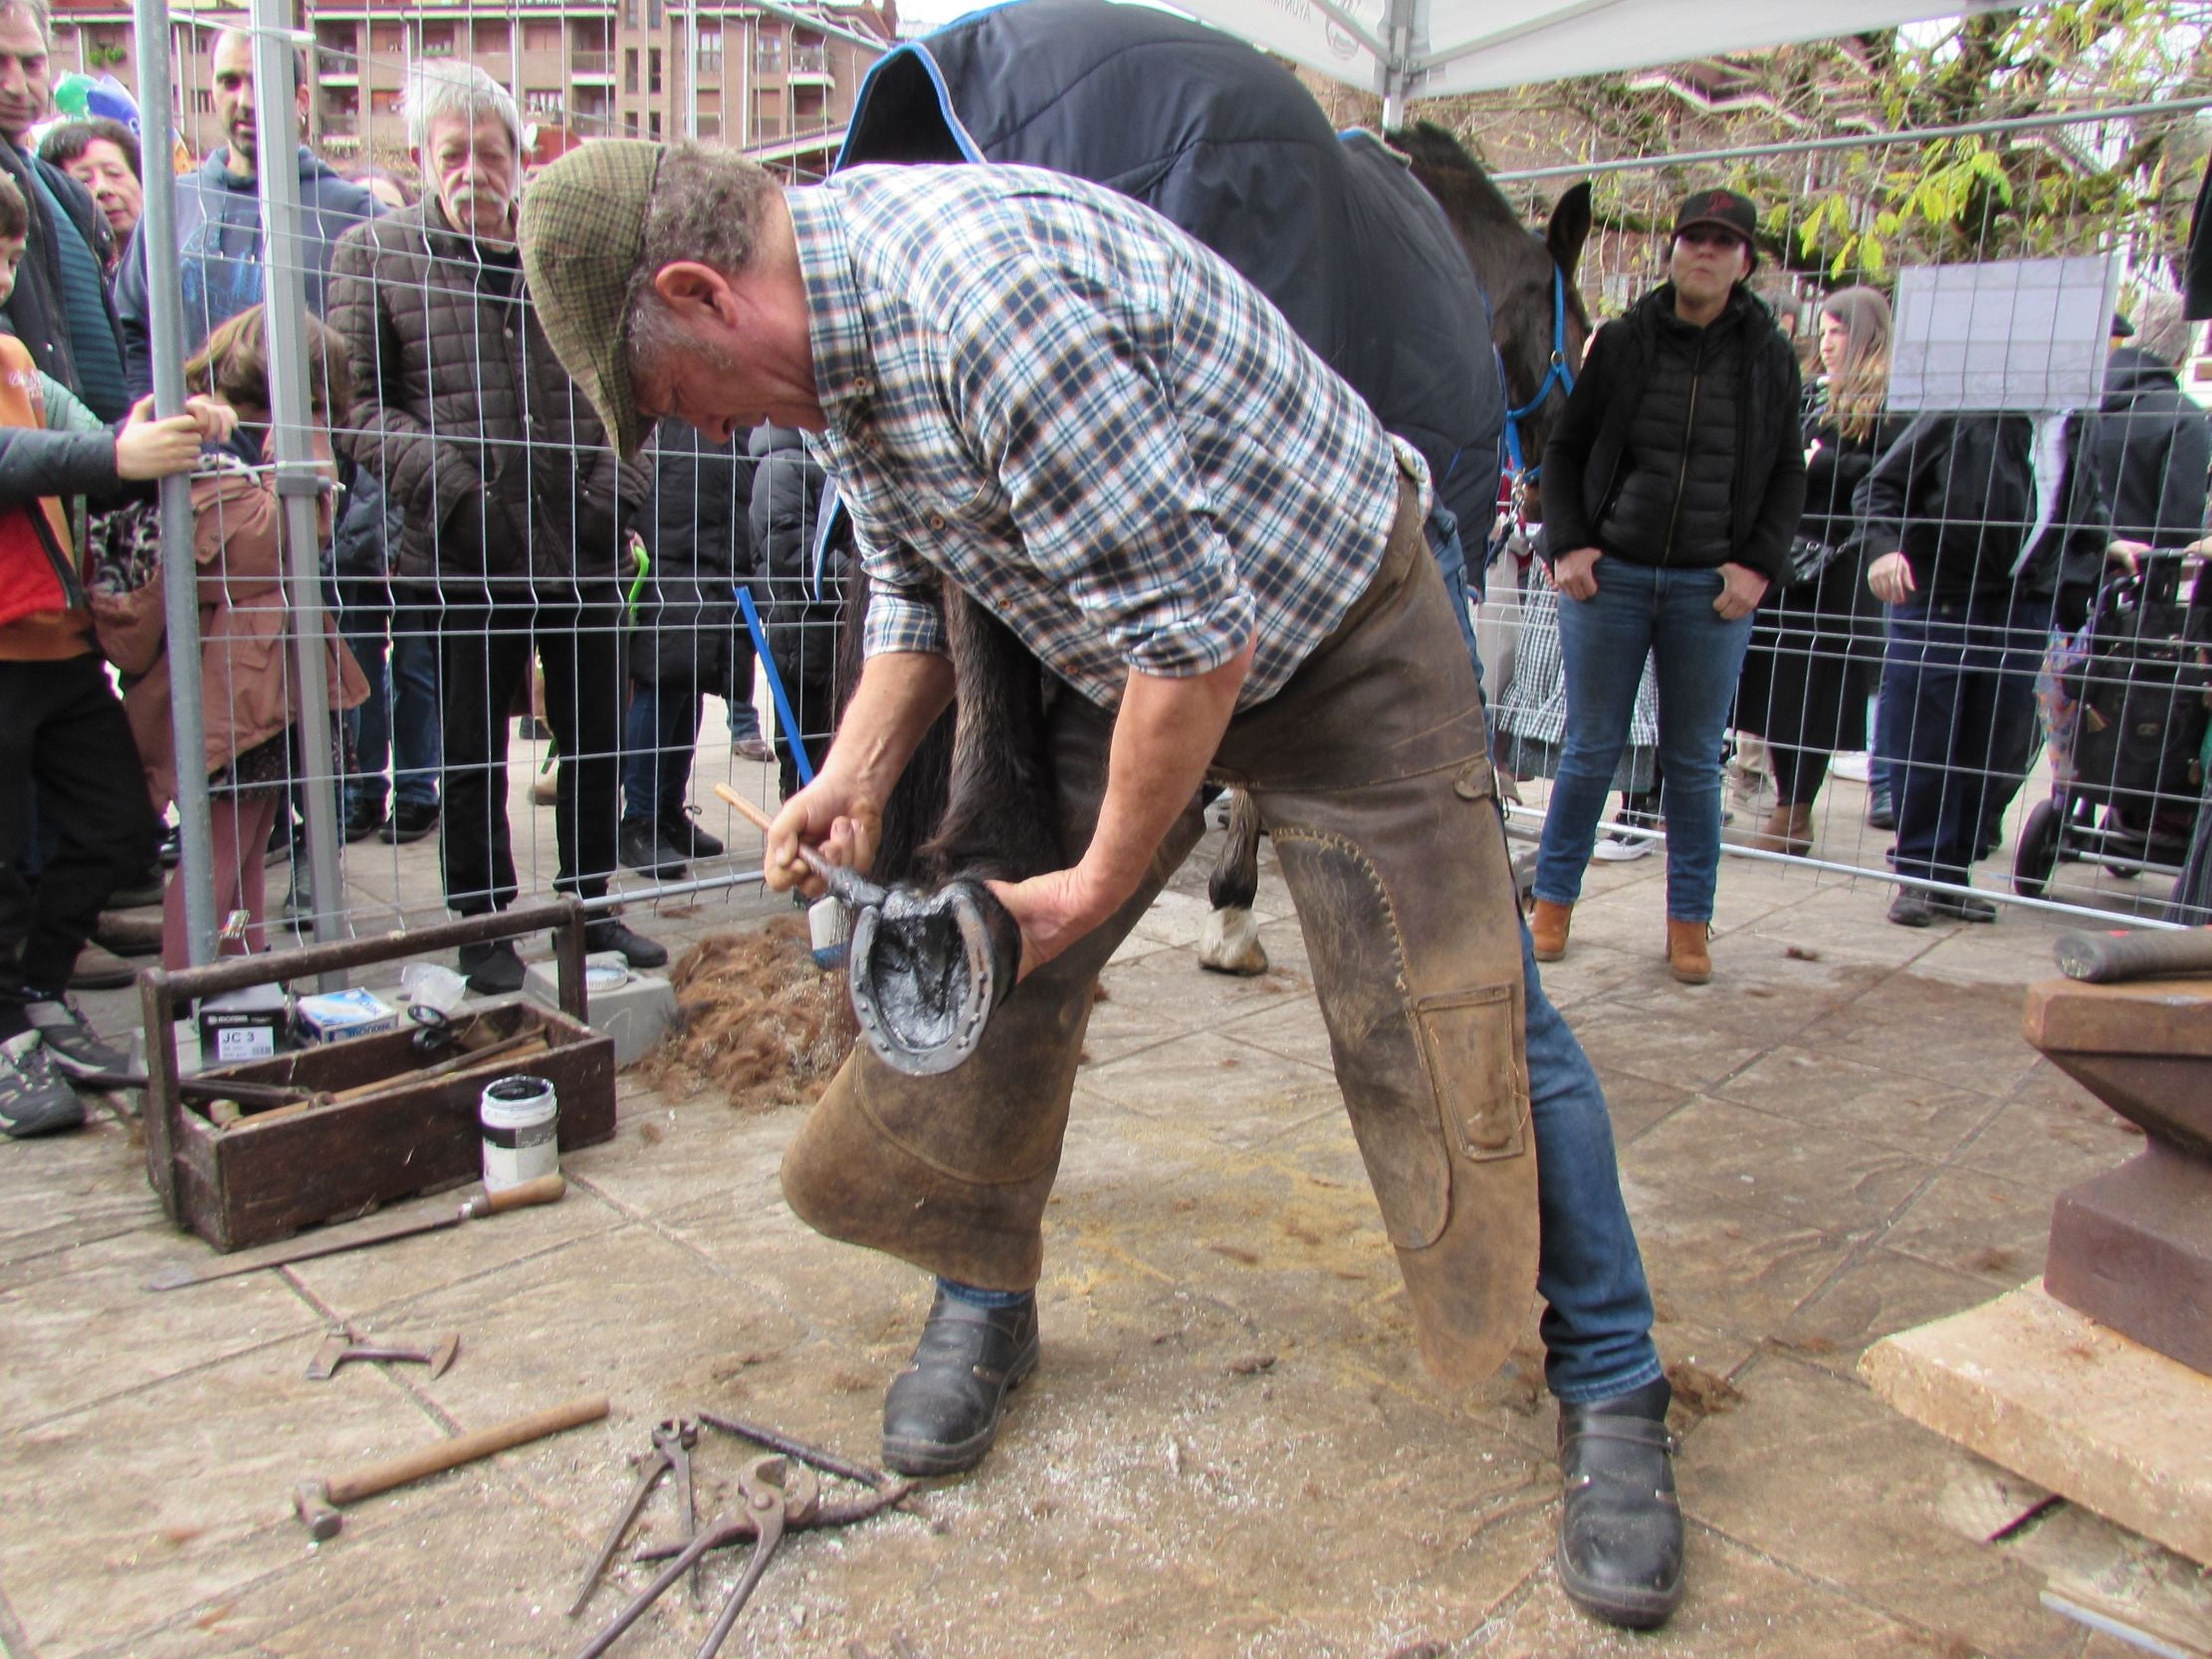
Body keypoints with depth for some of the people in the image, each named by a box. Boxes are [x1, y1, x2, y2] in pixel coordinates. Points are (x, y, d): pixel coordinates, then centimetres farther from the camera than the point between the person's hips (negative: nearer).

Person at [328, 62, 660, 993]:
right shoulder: (374, 254, 3)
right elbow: (355, 404, -2)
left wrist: (615, 482, 1)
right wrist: (446, 483, -16)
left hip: (582, 553, 3)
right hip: (463, 559, -2)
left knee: (596, 741, 12)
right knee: (472, 753, 7)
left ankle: (591, 902, 29)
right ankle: (483, 922, 22)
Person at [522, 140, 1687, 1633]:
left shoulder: (988, 288, -31)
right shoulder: (827, 333, 0)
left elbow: (1196, 632, -30)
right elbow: (920, 583, 12)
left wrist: (1101, 884, -18)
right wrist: (857, 773, -3)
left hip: (1341, 641, -8)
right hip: (1124, 651, 8)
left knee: (1468, 1022, -8)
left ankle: (1611, 1394, 12)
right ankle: (985, 1306, 26)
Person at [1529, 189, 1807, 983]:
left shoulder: (1768, 357, 6)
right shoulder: (1622, 341, 2)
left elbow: (1788, 475, 9)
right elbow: (1565, 448, 7)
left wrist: (1759, 566, -4)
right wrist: (1567, 544, -5)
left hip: (1711, 589, 1)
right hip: (1608, 576, -1)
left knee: (1695, 762, 8)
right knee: (1591, 750, 6)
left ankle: (1689, 919, 19)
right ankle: (1553, 898, 20)